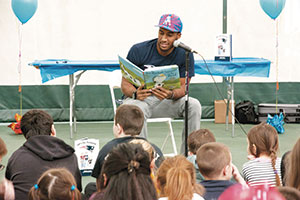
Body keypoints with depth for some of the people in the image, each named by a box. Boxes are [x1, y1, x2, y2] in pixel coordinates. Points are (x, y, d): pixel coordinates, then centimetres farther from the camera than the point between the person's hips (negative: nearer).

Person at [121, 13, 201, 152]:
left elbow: (183, 87, -9)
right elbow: (125, 84, -9)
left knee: (194, 105, -23)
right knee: (137, 109, -37)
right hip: (138, 99, -2)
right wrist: (135, 94, -34)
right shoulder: (138, 51, -11)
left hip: (166, 101, 2)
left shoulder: (185, 55, -7)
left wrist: (170, 95, -34)